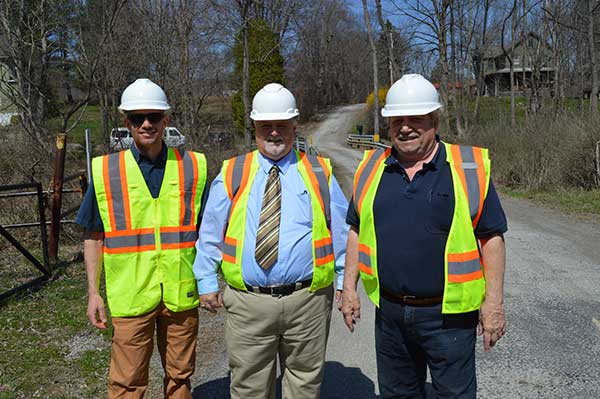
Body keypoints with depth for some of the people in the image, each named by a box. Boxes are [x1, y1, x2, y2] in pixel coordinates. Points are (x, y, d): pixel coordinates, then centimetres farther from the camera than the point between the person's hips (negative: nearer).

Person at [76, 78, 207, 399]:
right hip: (130, 296, -1)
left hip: (182, 292, 1)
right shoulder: (105, 171, -2)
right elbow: (94, 237, 4)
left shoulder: (192, 166, 0)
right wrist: (93, 292, 0)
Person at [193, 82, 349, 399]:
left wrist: (345, 281, 5)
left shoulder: (319, 173, 4)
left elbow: (341, 231, 7)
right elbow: (210, 233, 8)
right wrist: (206, 283, 6)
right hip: (247, 302, 0)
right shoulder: (232, 174, 5)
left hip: (307, 300, 0)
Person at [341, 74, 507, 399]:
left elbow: (491, 236, -5)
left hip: (448, 314, -3)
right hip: (389, 311, 4)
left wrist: (494, 301, -7)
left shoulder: (470, 167, -7)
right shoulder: (372, 168, 3)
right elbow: (357, 231, 9)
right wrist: (349, 288, 7)